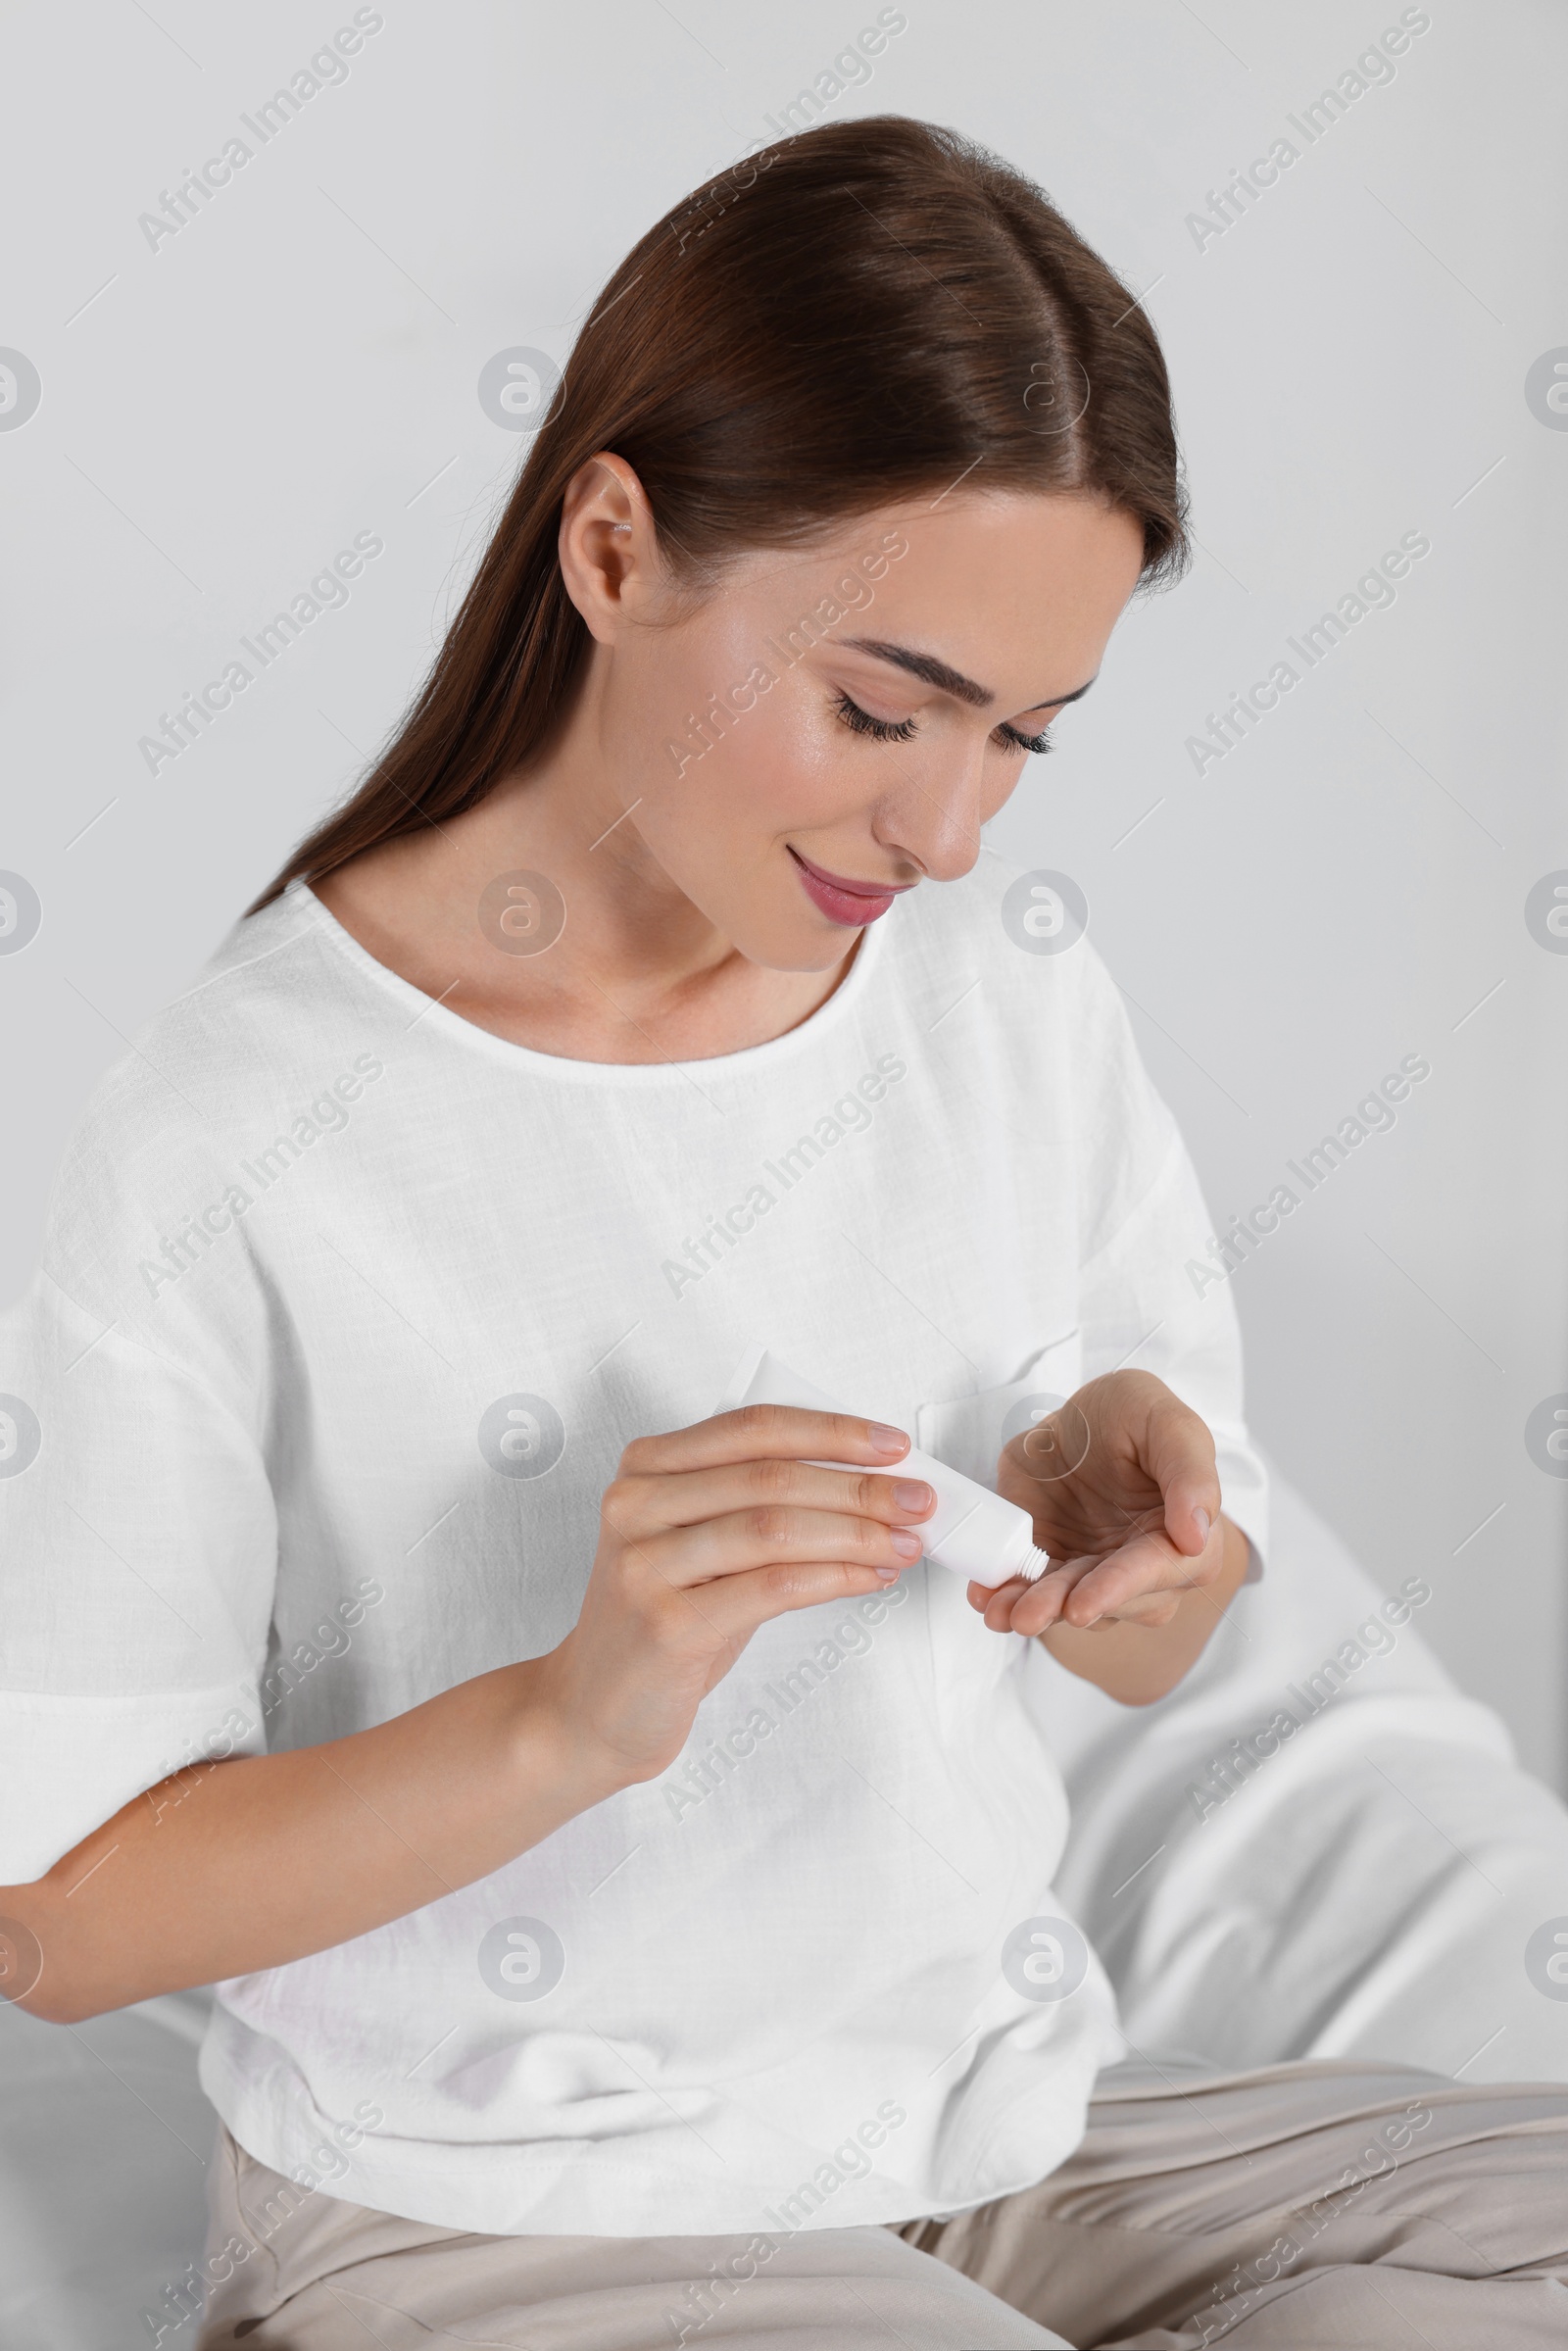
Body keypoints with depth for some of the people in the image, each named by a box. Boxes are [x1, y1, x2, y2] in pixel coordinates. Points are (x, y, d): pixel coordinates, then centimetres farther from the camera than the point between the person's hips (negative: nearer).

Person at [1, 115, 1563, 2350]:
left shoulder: (1016, 978, -1)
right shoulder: (235, 1137, -18)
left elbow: (1149, 1660, 9)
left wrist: (1122, 1502, -15)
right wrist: (575, 1712, -28)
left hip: (1006, 2101, 6)